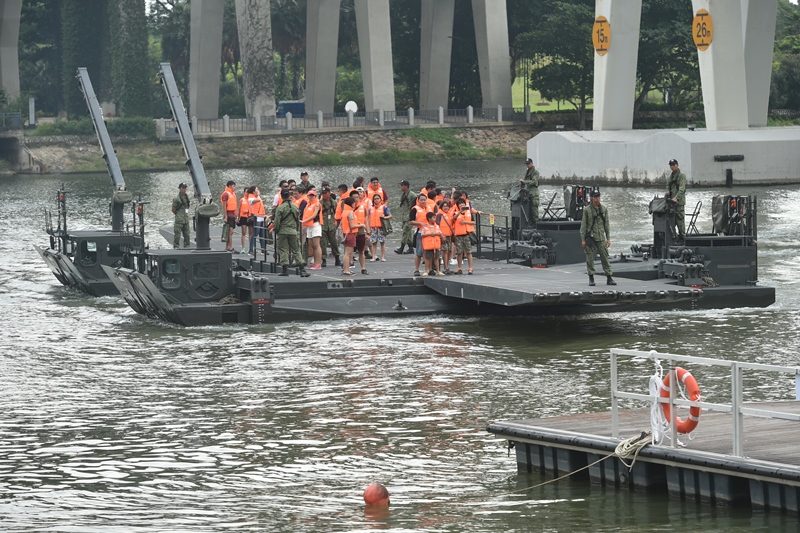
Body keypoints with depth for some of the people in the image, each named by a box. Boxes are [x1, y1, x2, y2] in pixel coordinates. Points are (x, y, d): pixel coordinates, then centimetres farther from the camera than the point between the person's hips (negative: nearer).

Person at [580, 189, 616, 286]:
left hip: (601, 238, 2)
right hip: (590, 238, -2)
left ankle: (609, 278, 4)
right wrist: (583, 239, -5)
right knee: (590, 259, 0)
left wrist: (608, 238, 6)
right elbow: (583, 225, 0)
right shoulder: (587, 210, -1)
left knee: (605, 257, 0)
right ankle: (591, 279, 7)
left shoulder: (604, 209, 8)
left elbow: (606, 224, 10)